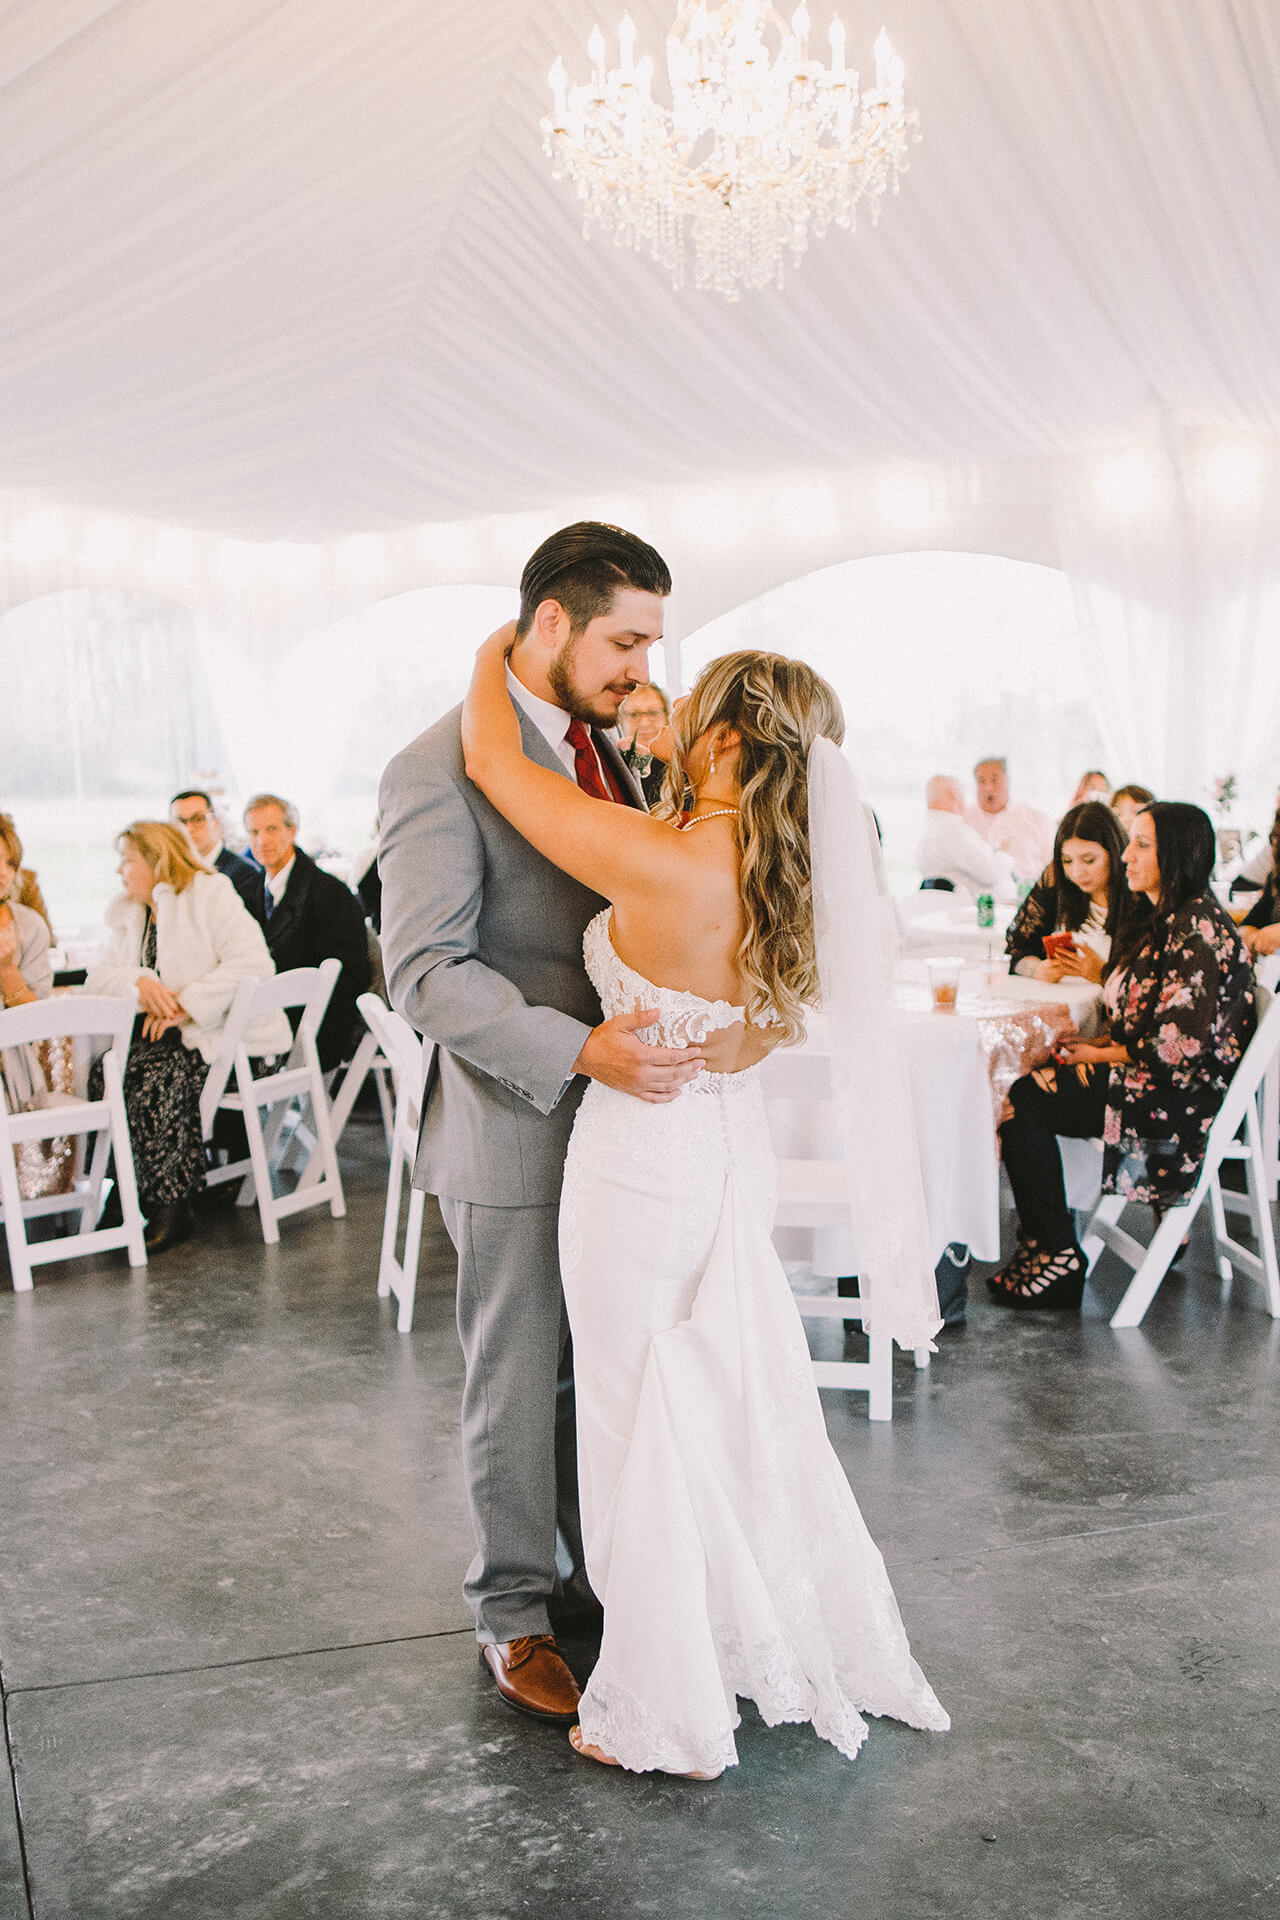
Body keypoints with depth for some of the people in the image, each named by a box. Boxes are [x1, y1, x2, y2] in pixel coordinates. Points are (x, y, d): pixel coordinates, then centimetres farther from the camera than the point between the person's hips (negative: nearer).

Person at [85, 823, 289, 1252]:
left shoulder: (211, 894, -3)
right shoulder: (126, 915, 21)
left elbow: (252, 962, -15)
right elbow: (97, 977, 11)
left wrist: (187, 1004, -21)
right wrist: (138, 981, -11)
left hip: (226, 1031, -6)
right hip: (164, 1034, 6)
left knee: (157, 1076, -32)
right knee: (104, 1071, -23)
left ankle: (172, 1203, -23)